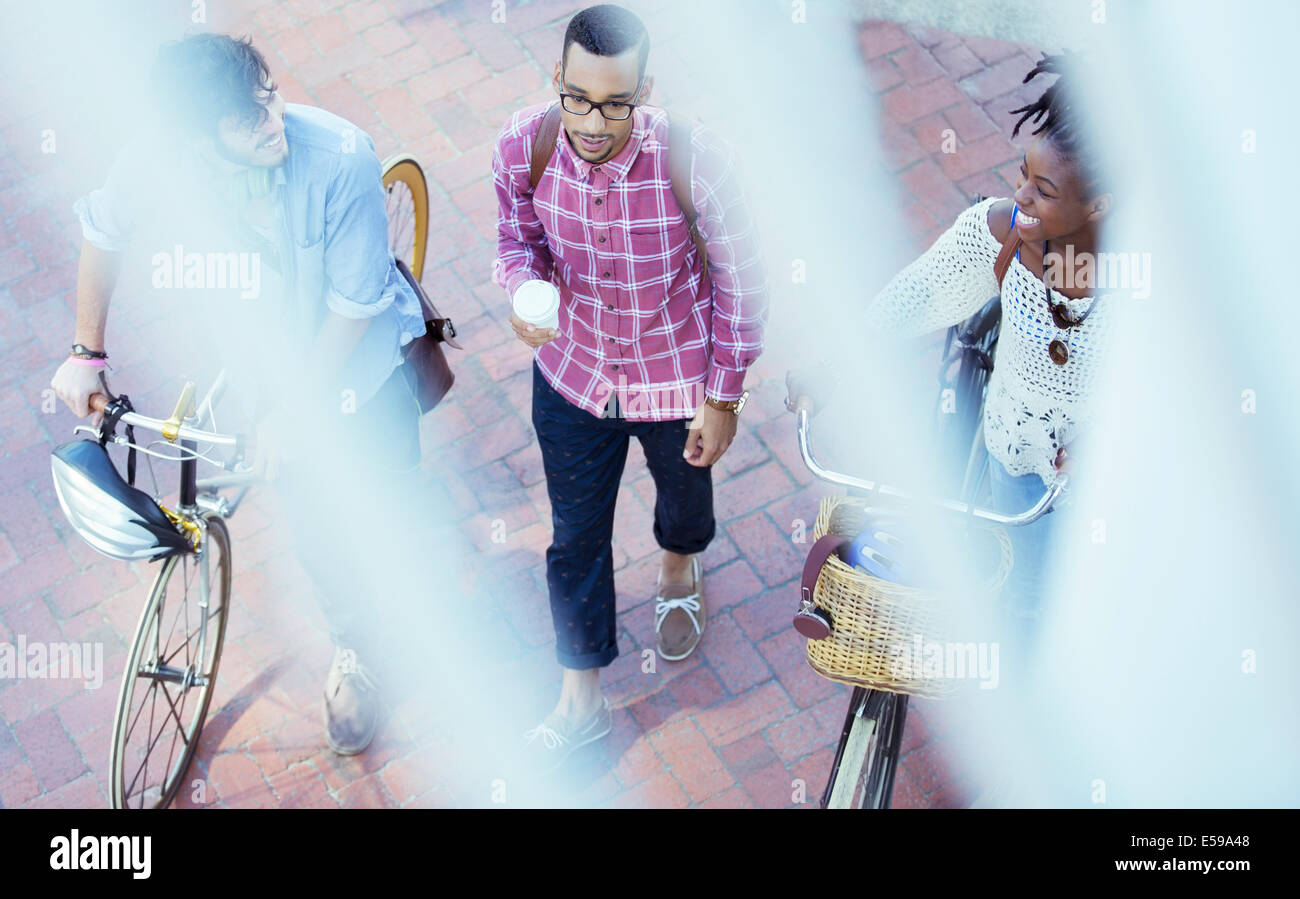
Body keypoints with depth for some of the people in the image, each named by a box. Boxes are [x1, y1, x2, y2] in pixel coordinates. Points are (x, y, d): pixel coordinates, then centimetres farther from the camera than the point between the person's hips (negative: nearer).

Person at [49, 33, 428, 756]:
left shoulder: (339, 159, -36)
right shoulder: (153, 169, -29)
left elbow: (353, 304, -25)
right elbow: (103, 235, -4)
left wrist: (295, 407, -20)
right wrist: (87, 350, 2)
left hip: (356, 349, -2)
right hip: (268, 360, 2)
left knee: (383, 487, 17)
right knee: (316, 525, 15)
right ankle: (356, 651, 42)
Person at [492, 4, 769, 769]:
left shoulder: (695, 161, -33)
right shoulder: (524, 145, -24)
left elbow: (740, 282, -17)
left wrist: (723, 398, -10)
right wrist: (526, 288, -27)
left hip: (678, 380, -1)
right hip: (573, 375, 2)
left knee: (685, 497, 29)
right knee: (575, 537, 15)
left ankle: (678, 570, 68)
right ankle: (582, 700, 38)